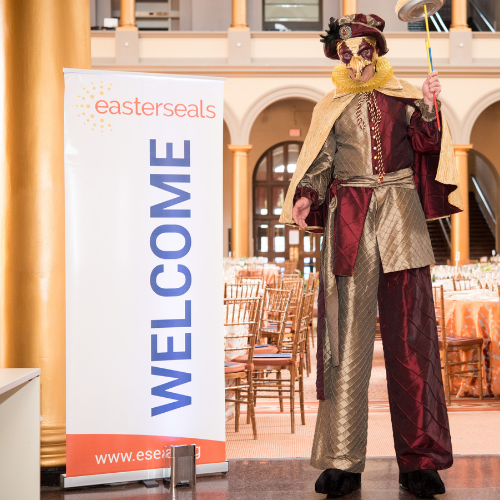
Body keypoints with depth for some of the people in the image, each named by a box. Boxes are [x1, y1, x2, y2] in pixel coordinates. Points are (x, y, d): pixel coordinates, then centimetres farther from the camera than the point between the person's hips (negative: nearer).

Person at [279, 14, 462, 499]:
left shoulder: (403, 97, 13)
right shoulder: (331, 107, 14)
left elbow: (426, 144, -1)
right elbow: (319, 165, 11)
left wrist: (428, 108, -19)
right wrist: (306, 198, -7)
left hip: (400, 217, 0)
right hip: (349, 220, 0)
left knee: (411, 336, -3)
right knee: (346, 336, -3)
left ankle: (419, 461, 3)